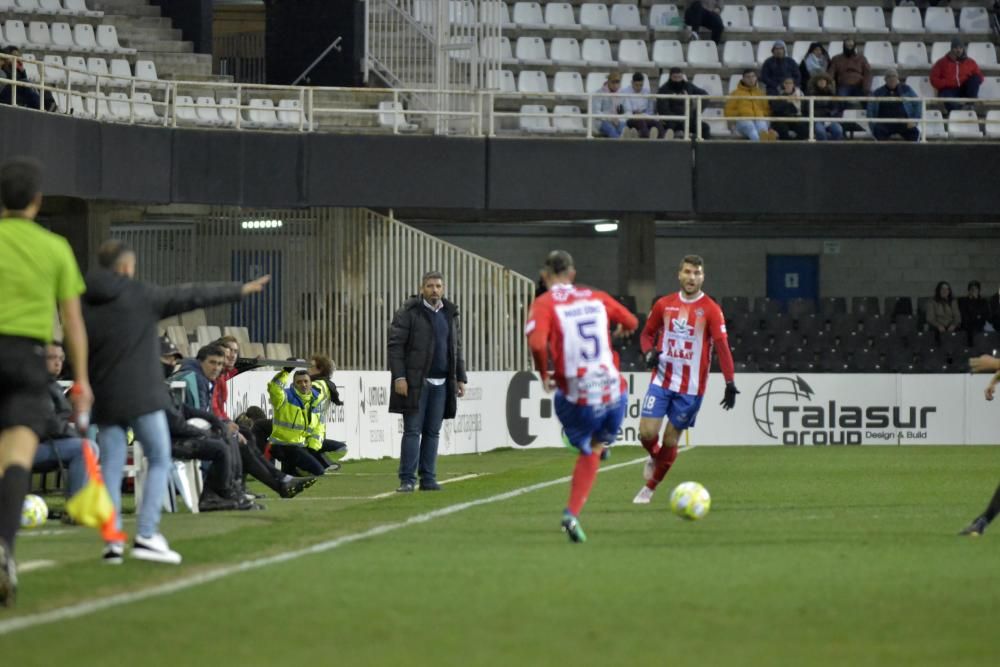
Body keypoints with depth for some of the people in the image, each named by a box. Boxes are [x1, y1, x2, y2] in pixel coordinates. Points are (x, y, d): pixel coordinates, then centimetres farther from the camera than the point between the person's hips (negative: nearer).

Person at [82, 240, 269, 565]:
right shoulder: (140, 295, -5)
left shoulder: (84, 304, 6)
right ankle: (146, 535, -6)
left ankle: (113, 541, -2)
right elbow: (192, 296, 0)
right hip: (142, 397, -4)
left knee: (111, 468, 6)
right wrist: (240, 290, 8)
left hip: (104, 400, 4)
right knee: (159, 461, 5)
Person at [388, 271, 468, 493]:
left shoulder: (450, 314, 15)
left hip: (441, 383, 5)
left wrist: (460, 378, 14)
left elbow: (457, 349, 20)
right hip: (415, 382, -5)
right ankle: (407, 480, -6)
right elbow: (395, 345, -7)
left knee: (433, 432, 5)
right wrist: (399, 377, -15)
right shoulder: (408, 312, -3)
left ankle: (428, 479, 9)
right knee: (412, 431, -6)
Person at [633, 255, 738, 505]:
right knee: (647, 432, -10)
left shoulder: (711, 310, -7)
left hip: (691, 387, -2)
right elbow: (647, 333, 14)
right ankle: (654, 458, 26)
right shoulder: (664, 304, 3)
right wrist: (649, 352, -9)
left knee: (670, 441, 3)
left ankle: (650, 488, 21)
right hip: (662, 380, 2)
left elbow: (722, 346, -12)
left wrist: (730, 383, -21)